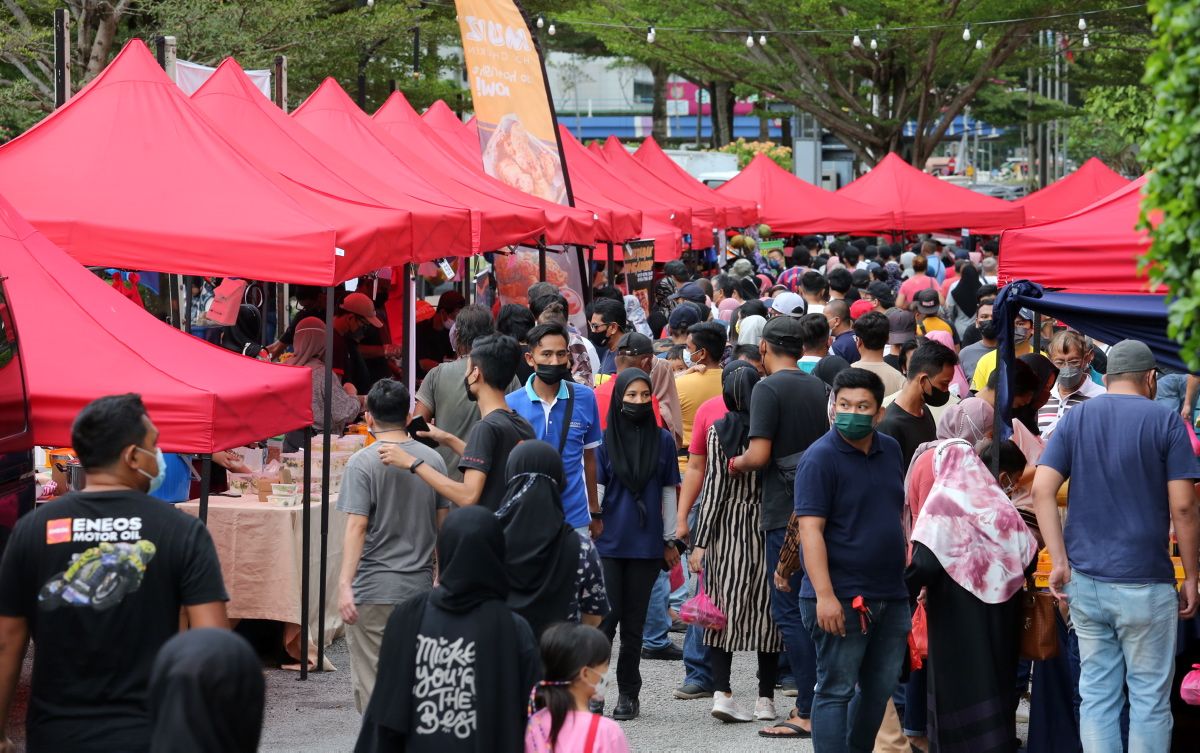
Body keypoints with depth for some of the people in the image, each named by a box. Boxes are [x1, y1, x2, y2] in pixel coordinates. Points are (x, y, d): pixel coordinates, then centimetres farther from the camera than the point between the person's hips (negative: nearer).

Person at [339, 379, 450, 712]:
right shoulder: (433, 460, 5)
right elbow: (444, 523, 11)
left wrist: (345, 584, -18)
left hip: (374, 589, -5)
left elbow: (357, 525, -16)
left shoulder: (362, 463, -9)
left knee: (372, 681, 1)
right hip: (420, 585, 5)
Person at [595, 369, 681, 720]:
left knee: (634, 620, 6)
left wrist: (670, 540, 9)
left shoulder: (663, 440, 6)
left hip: (646, 545, 2)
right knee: (607, 615, -6)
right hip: (609, 542, -2)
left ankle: (628, 693, 13)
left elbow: (668, 492, 10)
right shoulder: (604, 440, 1)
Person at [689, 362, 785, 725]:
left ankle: (721, 691, -6)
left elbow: (714, 487, -7)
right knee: (765, 608, 6)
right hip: (766, 527, 0)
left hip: (727, 528, 0)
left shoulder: (719, 431, -5)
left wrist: (700, 542, -4)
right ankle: (766, 698, 8)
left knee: (725, 604, 5)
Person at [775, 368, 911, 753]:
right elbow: (810, 528, -17)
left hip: (891, 595, 7)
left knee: (881, 690, 12)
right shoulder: (820, 458, -11)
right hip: (841, 598, -7)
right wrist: (825, 595, -24)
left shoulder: (891, 450, 11)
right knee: (835, 690, -3)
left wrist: (911, 571, 19)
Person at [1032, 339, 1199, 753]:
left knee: (1096, 694, 8)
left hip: (1085, 579, 4)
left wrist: (1059, 561, -2)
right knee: (1150, 696, 3)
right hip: (1144, 582, -4)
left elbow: (1042, 491, -3)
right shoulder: (1165, 421, -4)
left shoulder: (1075, 419, 7)